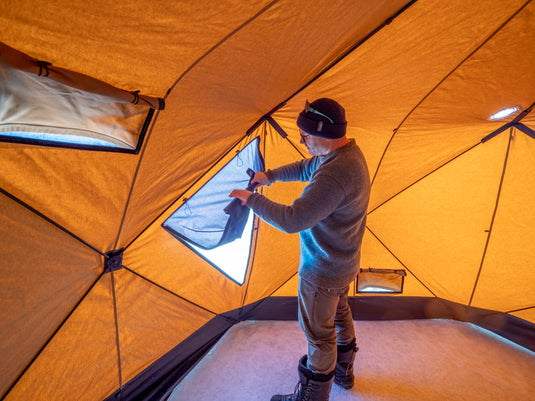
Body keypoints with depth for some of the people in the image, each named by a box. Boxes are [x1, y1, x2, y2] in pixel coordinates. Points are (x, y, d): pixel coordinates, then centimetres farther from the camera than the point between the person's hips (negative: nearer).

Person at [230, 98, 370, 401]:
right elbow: (307, 168, 14)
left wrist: (252, 199, -20)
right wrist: (270, 175, 10)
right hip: (344, 262, 10)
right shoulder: (350, 153, 0)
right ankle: (343, 372, 55)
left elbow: (292, 220, -34)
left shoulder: (335, 174, -34)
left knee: (319, 334, 11)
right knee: (339, 313, 28)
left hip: (323, 271, -10)